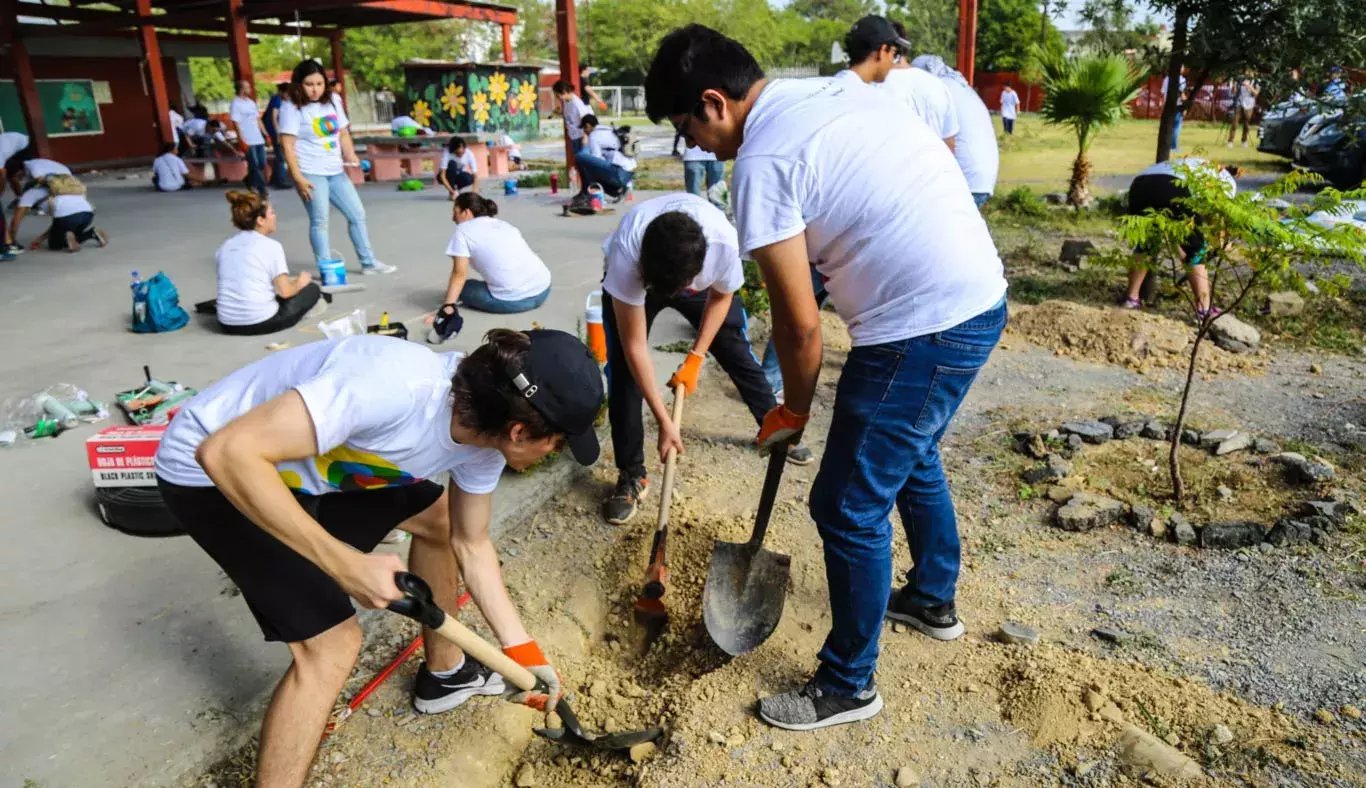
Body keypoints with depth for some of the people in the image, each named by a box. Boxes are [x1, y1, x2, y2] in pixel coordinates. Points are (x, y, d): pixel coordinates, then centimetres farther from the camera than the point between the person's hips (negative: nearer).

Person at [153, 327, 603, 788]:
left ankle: (444, 672, 36)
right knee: (333, 643, -13)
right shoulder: (393, 387, -38)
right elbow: (227, 452, -37)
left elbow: (471, 544, 5)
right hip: (212, 472, -8)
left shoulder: (485, 437, -11)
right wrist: (344, 563, -35)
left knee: (436, 517, 14)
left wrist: (519, 648, 4)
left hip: (309, 464, 8)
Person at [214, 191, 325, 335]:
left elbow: (233, 286, 16)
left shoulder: (225, 246, 9)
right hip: (261, 323, -6)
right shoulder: (271, 246, -9)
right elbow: (285, 291, -14)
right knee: (312, 288, 13)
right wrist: (300, 282, 9)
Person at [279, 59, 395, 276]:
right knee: (320, 221, -8)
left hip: (336, 171, 7)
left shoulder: (332, 101, 9)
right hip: (311, 173, -7)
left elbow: (343, 132, 15)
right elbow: (288, 146, -13)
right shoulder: (292, 108, -9)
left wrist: (350, 154, -4)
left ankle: (369, 263, 22)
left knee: (357, 214, 10)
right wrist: (298, 178, -19)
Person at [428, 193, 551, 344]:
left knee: (462, 288, 18)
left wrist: (447, 308, -5)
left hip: (512, 300, -6)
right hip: (543, 289, 6)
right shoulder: (503, 224, 22)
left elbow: (459, 275, -3)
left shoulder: (463, 230, 4)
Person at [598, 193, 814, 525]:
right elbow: (635, 346, -35)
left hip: (702, 281, 2)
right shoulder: (626, 255, -44)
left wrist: (695, 358, -19)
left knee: (738, 353, 6)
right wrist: (664, 421, -34)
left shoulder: (723, 242, -40)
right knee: (623, 373, -14)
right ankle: (631, 475, 2)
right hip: (631, 279, -1)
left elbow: (721, 296, -14)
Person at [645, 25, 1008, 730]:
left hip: (922, 328, -10)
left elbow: (800, 323, -13)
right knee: (910, 457, 28)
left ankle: (848, 686, 21)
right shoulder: (833, 89, 12)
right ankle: (933, 599, 50)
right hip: (979, 297, 10)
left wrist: (794, 409, 5)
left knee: (848, 509, 3)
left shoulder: (762, 161, -15)